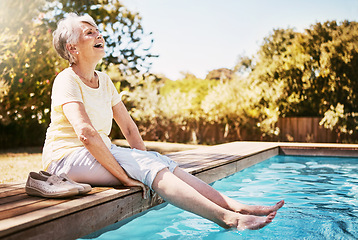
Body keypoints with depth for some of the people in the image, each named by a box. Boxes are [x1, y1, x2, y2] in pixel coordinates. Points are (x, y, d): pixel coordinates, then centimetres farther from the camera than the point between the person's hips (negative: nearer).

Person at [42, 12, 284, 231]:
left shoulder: (104, 80, 11)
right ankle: (227, 218, -36)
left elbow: (129, 127, 10)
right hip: (68, 156, -7)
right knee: (148, 165, -27)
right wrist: (124, 177, -31)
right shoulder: (67, 80, -13)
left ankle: (236, 206, -24)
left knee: (159, 161, -16)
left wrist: (145, 161, -3)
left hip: (99, 151, 7)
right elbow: (86, 133, -28)